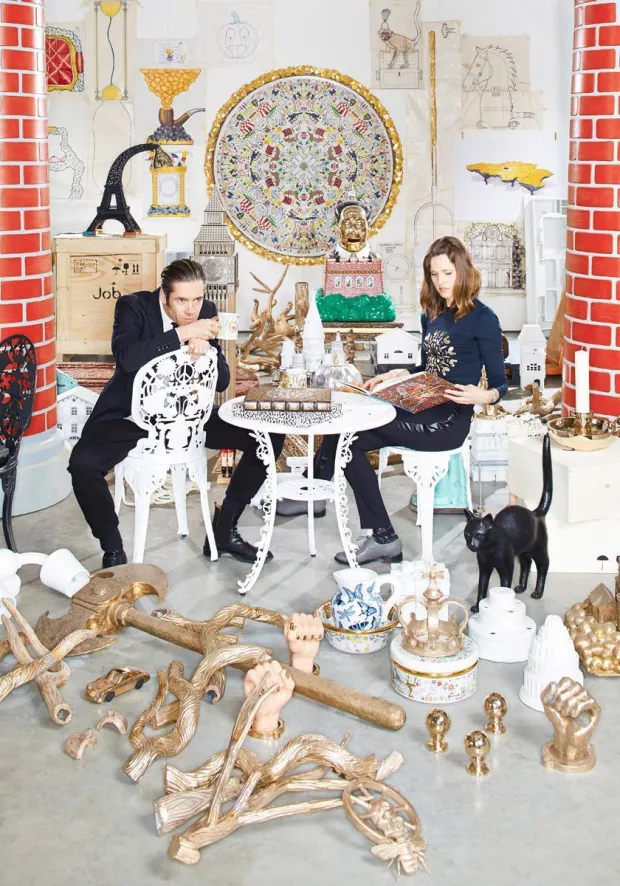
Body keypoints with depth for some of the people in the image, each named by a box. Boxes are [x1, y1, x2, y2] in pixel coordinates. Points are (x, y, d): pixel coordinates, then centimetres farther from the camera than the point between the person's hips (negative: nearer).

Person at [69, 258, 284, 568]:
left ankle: (224, 530, 6)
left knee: (269, 438, -7)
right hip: (132, 414, -4)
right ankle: (113, 549, -7)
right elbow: (126, 358, -33)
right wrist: (183, 333, -36)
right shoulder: (133, 306, -13)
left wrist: (206, 349, -24)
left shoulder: (206, 312, -3)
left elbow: (222, 382, -3)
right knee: (83, 463, -32)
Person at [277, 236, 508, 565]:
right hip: (421, 410, 8)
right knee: (345, 436, -14)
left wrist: (483, 396, -28)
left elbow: (500, 384, -6)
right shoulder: (432, 315, 14)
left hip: (449, 421, -8)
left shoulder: (482, 319, -7)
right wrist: (396, 375, 10)